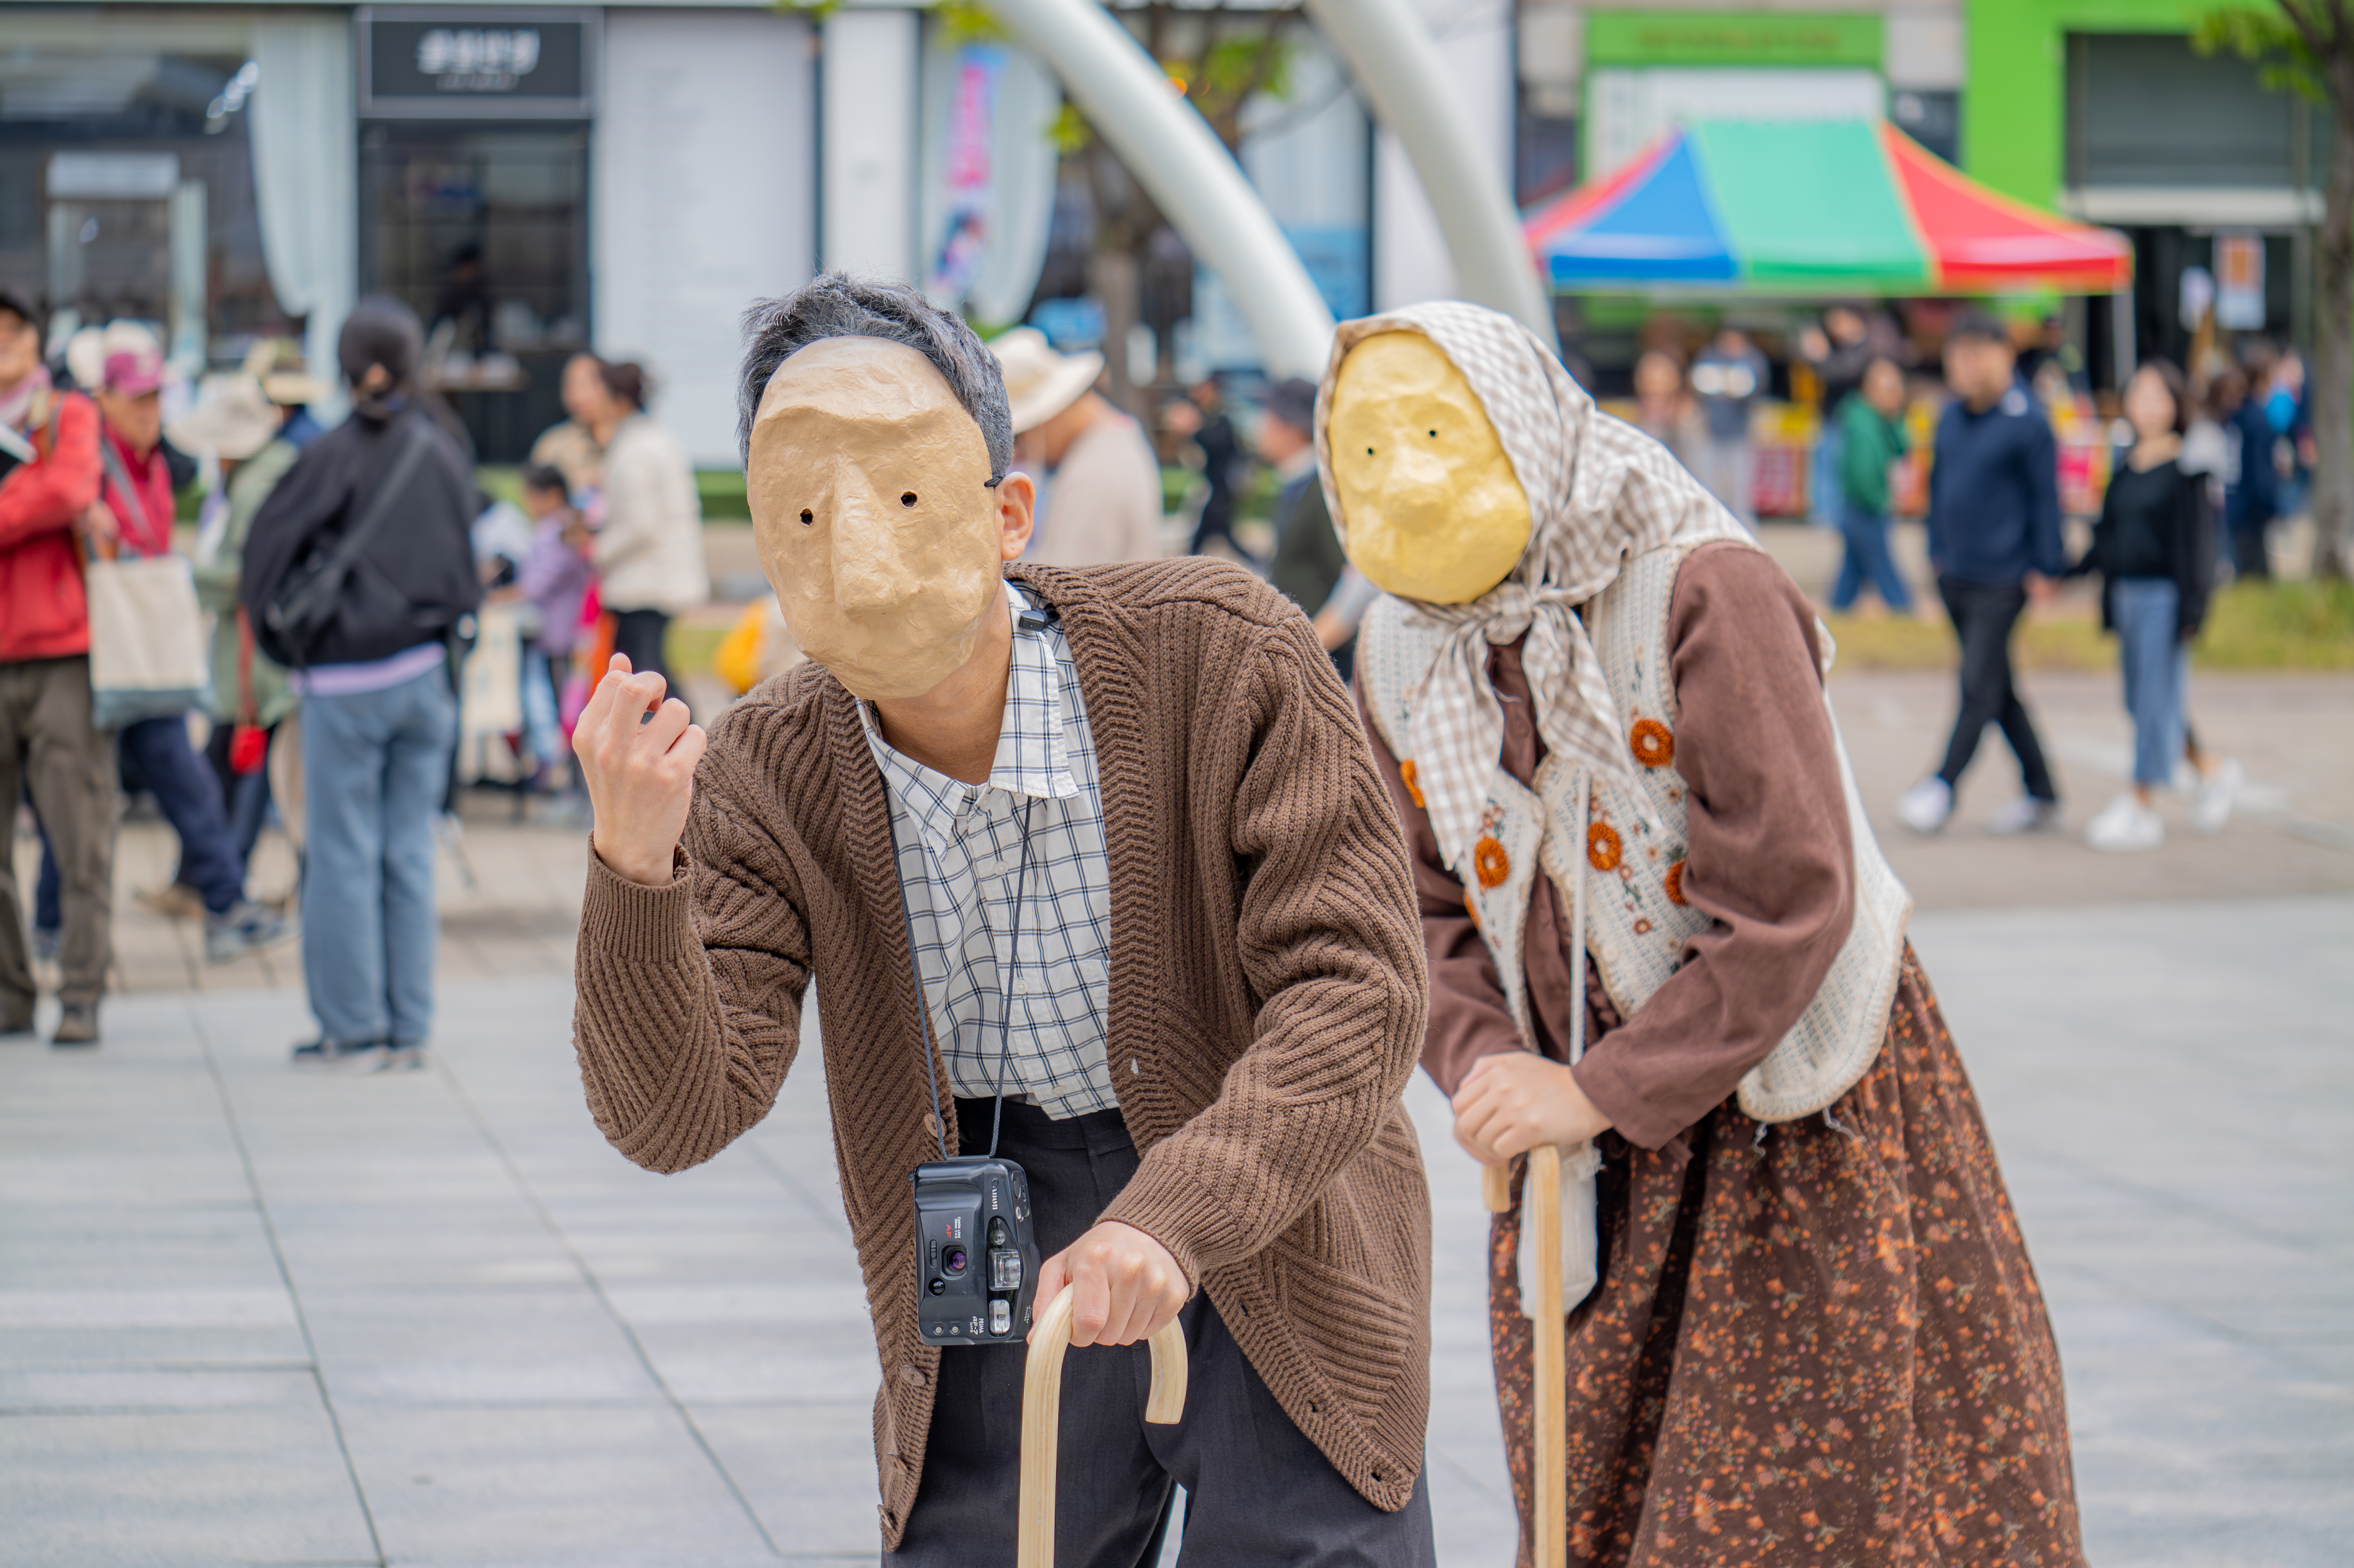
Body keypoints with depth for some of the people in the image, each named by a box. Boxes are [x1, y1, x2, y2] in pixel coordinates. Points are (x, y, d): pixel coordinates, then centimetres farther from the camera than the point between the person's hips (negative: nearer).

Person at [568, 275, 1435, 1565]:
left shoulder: (1224, 658, -21)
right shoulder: (768, 775, -12)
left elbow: (1353, 989, -22)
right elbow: (676, 1116, -17)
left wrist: (1176, 1215, -36)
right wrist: (636, 867, -35)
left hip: (1276, 1218, -2)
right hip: (1001, 1239, 2)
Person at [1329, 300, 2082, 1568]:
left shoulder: (1704, 594, -19)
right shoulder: (1400, 657, 2)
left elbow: (1790, 905, -23)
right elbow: (1427, 910, 6)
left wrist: (1600, 1094, -22)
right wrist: (1484, 1066, -15)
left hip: (1785, 1124, -6)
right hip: (1582, 1157, 6)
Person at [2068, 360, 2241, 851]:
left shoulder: (2186, 469, -8)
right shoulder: (2126, 469, 12)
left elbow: (2197, 540, -11)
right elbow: (2107, 537, 19)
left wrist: (2192, 608, -14)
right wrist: (2068, 576, 12)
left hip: (2165, 596, -8)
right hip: (2127, 594, 8)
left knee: (2156, 699, -4)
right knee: (2141, 701, 12)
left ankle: (2140, 808, 0)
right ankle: (2212, 770, 30)